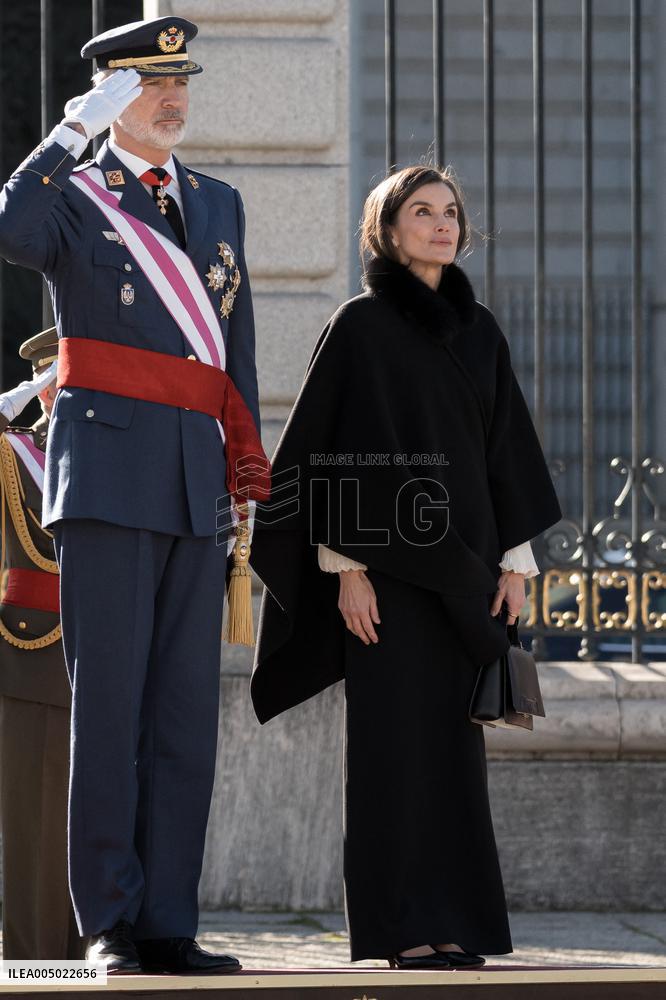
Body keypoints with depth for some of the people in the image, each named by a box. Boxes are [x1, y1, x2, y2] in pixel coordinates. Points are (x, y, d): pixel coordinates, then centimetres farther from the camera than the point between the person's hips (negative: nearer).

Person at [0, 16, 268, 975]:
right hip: (108, 473, -5)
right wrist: (78, 127, -19)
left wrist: (245, 479, 14)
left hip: (198, 481, 5)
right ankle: (112, 921, -1)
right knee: (109, 701, -5)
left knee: (186, 708, 3)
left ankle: (168, 923, 5)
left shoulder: (218, 204, 18)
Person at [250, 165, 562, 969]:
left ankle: (451, 919, 7)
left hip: (462, 561, 5)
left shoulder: (478, 331, 13)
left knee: (452, 736, 4)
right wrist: (347, 564, -14)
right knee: (395, 732, -6)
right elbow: (335, 447, -8)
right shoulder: (360, 326, -3)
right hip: (388, 558, -5)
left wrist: (515, 560, 6)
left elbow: (506, 446, 14)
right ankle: (401, 925, -4)